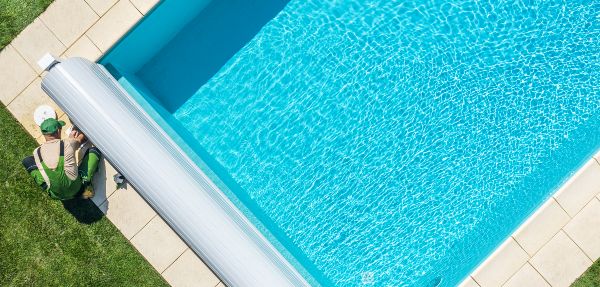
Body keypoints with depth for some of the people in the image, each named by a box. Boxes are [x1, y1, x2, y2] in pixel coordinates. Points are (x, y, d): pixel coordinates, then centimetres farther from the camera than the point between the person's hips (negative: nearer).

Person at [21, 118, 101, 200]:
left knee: (27, 161, 15)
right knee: (94, 150, 10)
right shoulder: (69, 144, -15)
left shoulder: (37, 152, -8)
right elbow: (82, 137, 10)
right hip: (77, 190, -2)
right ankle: (86, 186, 8)